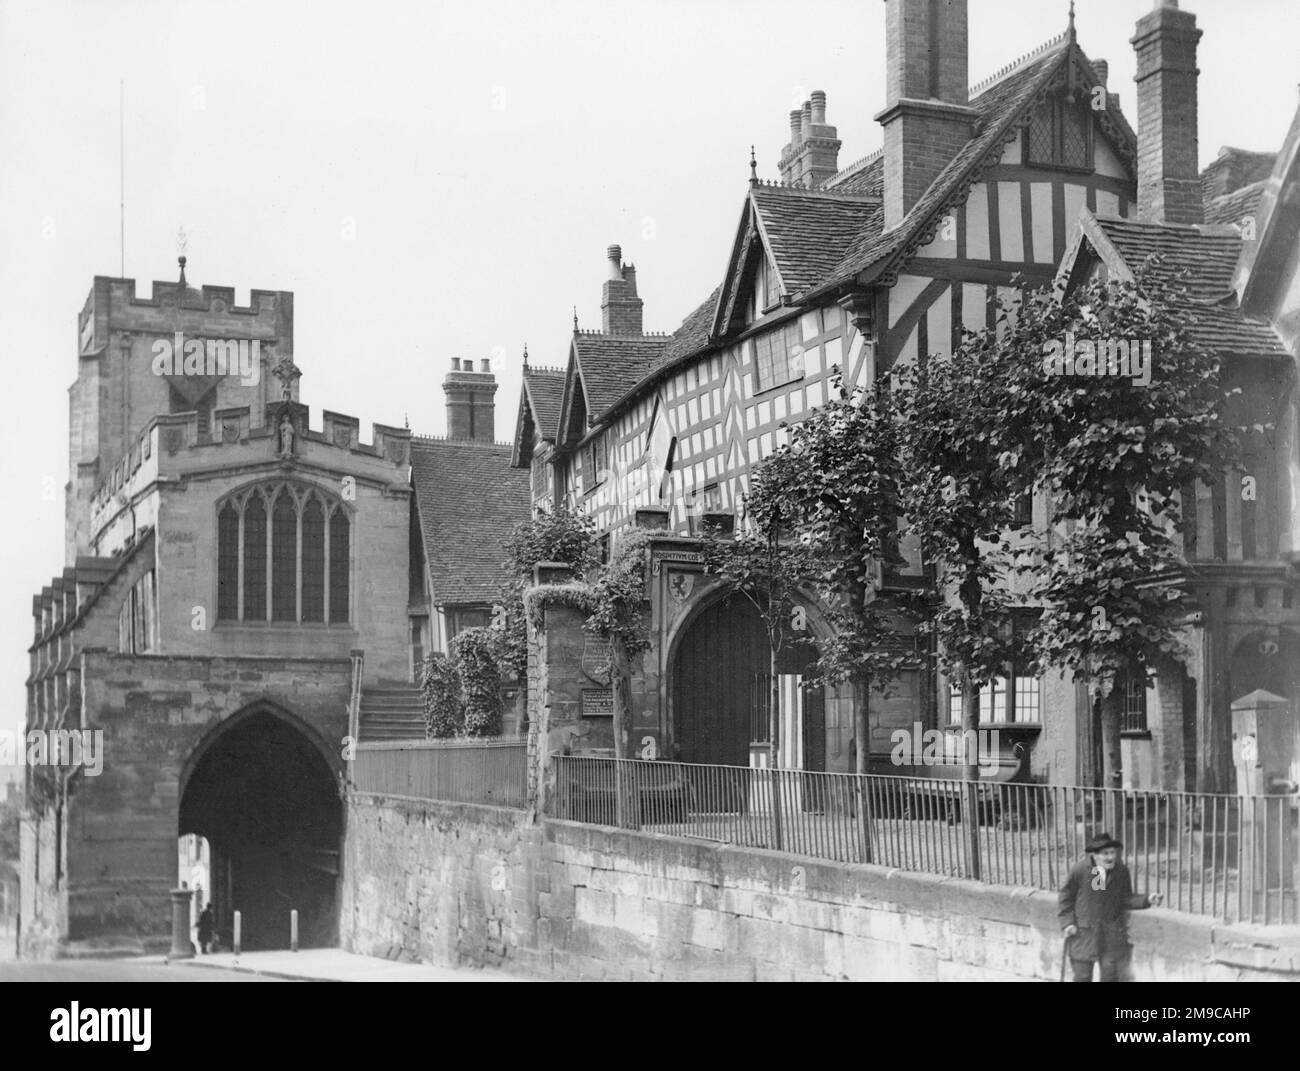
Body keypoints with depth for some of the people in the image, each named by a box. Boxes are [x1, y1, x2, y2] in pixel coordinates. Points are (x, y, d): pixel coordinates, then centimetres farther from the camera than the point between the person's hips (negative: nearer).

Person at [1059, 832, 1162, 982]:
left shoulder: (1121, 871, -6)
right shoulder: (1079, 870, -12)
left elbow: (1125, 899, 0)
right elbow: (1066, 897, 0)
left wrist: (1147, 900, -16)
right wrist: (1067, 922, -6)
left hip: (1112, 934, 2)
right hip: (1083, 932, -2)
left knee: (1111, 975, 2)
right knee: (1082, 976, 4)